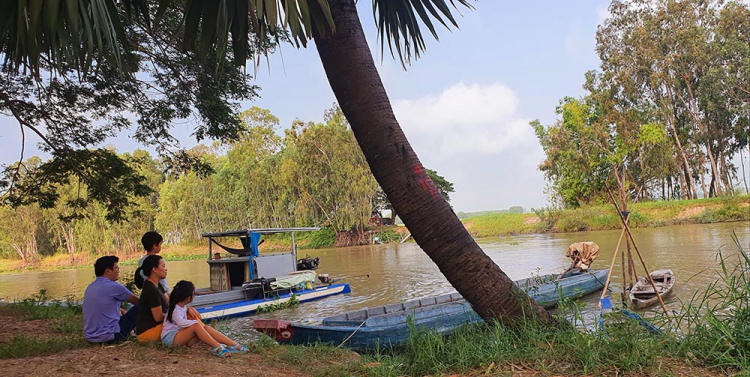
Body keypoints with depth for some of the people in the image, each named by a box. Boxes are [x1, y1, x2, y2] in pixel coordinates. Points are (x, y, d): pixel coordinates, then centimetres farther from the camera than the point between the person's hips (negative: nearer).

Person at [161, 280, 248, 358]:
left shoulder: (183, 306, 10)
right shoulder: (175, 309, -18)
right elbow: (181, 323, -34)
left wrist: (189, 308, 17)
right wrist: (196, 322, -23)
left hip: (181, 336, 8)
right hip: (170, 337, -8)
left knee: (206, 328, -17)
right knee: (196, 326, -33)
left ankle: (235, 346, -29)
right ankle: (217, 348, -43)